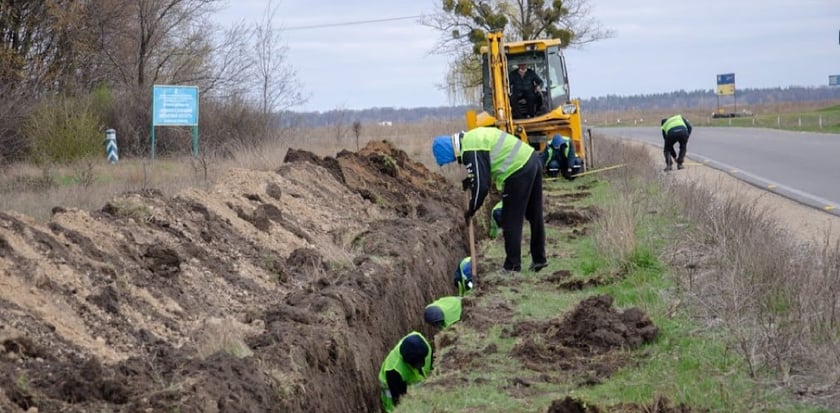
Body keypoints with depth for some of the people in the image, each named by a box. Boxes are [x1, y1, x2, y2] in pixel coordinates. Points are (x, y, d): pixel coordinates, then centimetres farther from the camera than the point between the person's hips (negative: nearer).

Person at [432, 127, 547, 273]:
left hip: (518, 171, -10)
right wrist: (470, 180, 19)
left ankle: (512, 266, 8)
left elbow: (481, 186, -16)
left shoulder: (471, 151, -16)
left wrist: (471, 210, -2)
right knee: (534, 216, 17)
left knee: (511, 221, 1)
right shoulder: (472, 137, 15)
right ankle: (539, 259, 26)